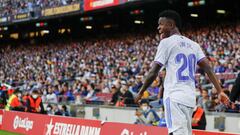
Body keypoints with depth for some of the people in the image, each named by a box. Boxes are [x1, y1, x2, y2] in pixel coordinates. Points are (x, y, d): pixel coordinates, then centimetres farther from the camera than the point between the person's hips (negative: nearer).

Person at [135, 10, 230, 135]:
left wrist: (140, 93, 6)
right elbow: (208, 69, 7)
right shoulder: (193, 44, 17)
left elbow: (153, 72, -5)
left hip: (174, 97, -7)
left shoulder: (166, 42, -3)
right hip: (190, 98, 7)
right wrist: (220, 91, 3)